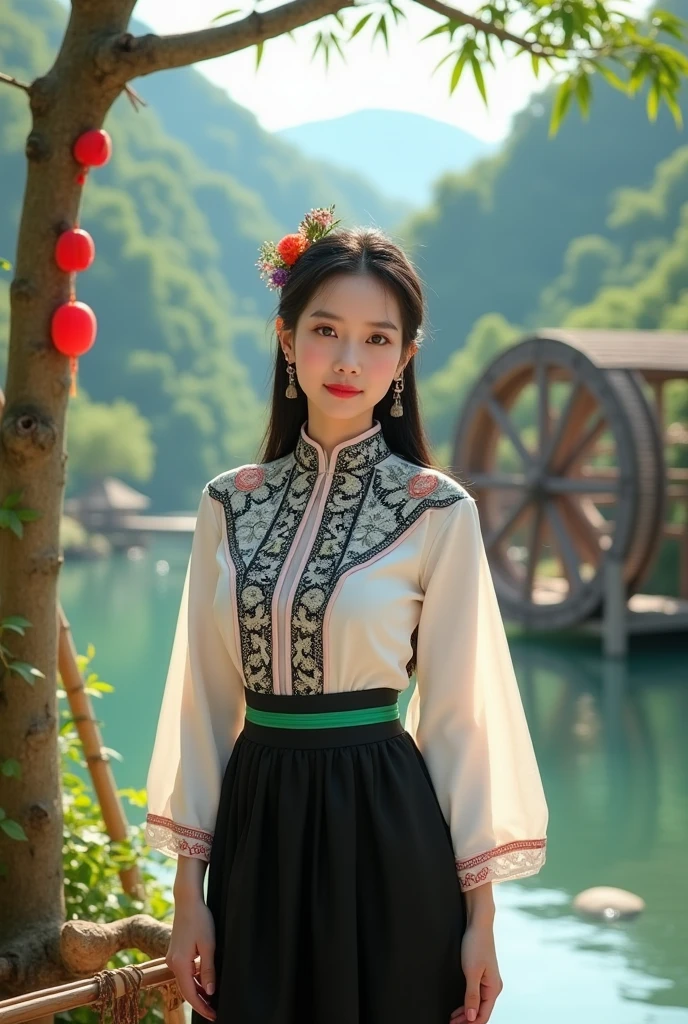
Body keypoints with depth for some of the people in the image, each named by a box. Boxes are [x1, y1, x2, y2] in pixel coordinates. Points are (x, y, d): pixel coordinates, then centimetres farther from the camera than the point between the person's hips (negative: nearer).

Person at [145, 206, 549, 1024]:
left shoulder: (437, 513, -5)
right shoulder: (229, 504, 5)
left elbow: (457, 715, -4)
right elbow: (205, 703, 7)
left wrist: (480, 913, -5)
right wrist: (187, 893, 4)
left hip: (383, 834, -3)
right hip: (257, 830, 3)